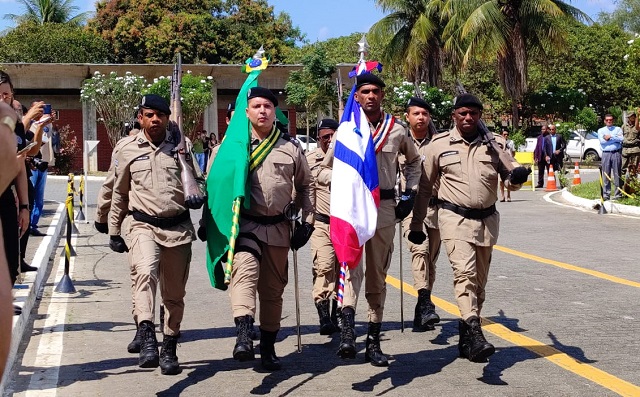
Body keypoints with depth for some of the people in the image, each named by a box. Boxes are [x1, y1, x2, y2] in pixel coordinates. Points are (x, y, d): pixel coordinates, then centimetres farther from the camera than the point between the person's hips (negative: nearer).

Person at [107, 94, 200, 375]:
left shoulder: (181, 145, 6)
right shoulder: (126, 148, 5)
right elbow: (119, 192, 13)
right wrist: (114, 232, 16)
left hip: (178, 227, 2)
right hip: (141, 224, -2)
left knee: (174, 294, 8)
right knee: (146, 273, -30)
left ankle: (169, 349, 22)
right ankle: (148, 338, -37)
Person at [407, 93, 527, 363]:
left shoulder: (493, 145, 7)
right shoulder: (439, 145, 3)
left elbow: (509, 180, 10)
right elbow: (424, 187, 8)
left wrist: (516, 178, -16)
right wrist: (416, 224, 10)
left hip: (487, 220, 4)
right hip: (454, 217, -3)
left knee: (479, 282, 9)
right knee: (465, 271, -23)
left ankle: (466, 338, 23)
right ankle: (475, 334, -33)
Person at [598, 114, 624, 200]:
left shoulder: (618, 129, 12)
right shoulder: (601, 130, 13)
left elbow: (621, 138, -7)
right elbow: (602, 141, -5)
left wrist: (610, 137, -7)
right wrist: (615, 139, -4)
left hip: (616, 153, -1)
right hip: (606, 154, 1)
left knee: (617, 174, -2)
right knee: (606, 175, 0)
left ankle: (618, 194, 0)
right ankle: (606, 194, 4)